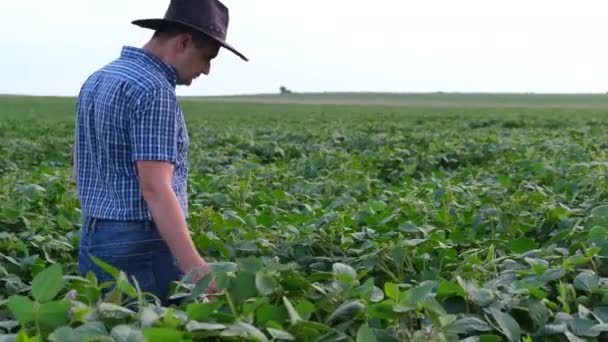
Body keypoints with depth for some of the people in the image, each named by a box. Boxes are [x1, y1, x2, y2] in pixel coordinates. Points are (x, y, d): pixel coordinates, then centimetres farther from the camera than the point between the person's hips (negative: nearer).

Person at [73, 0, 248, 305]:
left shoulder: (96, 80, 12)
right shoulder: (154, 90, -17)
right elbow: (155, 188, -25)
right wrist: (196, 268, -28)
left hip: (93, 242, 9)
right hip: (142, 248, -9)